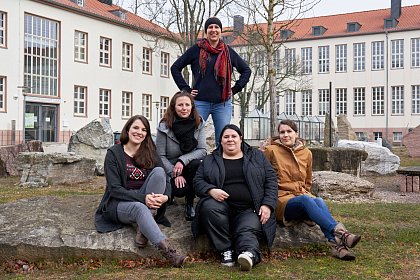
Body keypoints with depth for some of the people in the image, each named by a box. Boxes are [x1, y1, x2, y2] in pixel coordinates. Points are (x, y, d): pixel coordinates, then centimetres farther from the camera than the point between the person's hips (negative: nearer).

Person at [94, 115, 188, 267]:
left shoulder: (150, 154, 10)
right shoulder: (113, 153, -2)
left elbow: (165, 181, 2)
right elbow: (114, 189, -11)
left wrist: (165, 196, -22)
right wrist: (143, 198, -24)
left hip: (146, 203, 4)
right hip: (118, 204, -4)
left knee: (159, 171, -21)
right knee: (139, 208, -37)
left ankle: (143, 229, -25)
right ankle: (168, 251, -50)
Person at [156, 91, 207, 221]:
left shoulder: (199, 124, -6)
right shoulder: (164, 126, -11)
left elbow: (202, 151, -12)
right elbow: (160, 156, -10)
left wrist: (182, 160, -27)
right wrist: (175, 175, -20)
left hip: (189, 167, 2)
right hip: (169, 170, -2)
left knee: (196, 164, -33)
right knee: (180, 190, -32)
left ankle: (190, 203, -12)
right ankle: (171, 193, 10)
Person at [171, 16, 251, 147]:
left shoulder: (228, 51, 10)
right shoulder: (197, 49, 3)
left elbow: (246, 70, 19)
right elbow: (175, 68, 6)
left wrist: (235, 89, 8)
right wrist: (186, 89, 0)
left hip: (223, 103, 2)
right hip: (200, 102, -2)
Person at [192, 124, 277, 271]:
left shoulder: (257, 156, 17)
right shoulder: (209, 160, 18)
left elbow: (271, 180, 11)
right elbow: (198, 181, 9)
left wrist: (267, 205, -4)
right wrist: (211, 190, -13)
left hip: (249, 209, -1)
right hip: (223, 207, 1)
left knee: (248, 231, -32)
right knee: (209, 207, -33)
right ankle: (226, 250, -27)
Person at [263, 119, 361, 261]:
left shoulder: (306, 153, 15)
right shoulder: (271, 151, 3)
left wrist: (304, 192, 8)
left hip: (302, 195, 4)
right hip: (281, 200, -4)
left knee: (319, 201, -31)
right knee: (306, 200, -36)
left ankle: (337, 245, -47)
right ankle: (339, 233, -51)